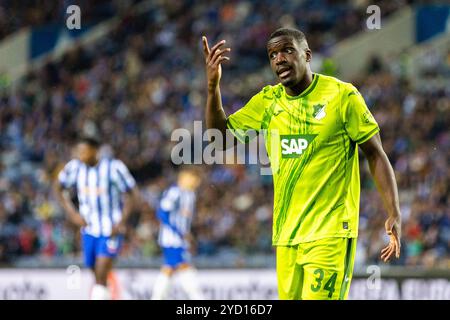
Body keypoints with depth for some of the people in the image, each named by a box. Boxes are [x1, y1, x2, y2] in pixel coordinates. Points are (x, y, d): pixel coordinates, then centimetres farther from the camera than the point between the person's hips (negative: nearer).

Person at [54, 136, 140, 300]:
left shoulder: (113, 168, -16)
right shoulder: (75, 167, -4)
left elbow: (132, 194, -8)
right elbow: (58, 188, 12)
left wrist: (122, 222, -14)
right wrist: (72, 213, 1)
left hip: (111, 229, -5)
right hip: (89, 229, 5)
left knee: (101, 275, -16)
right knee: (97, 274, 13)